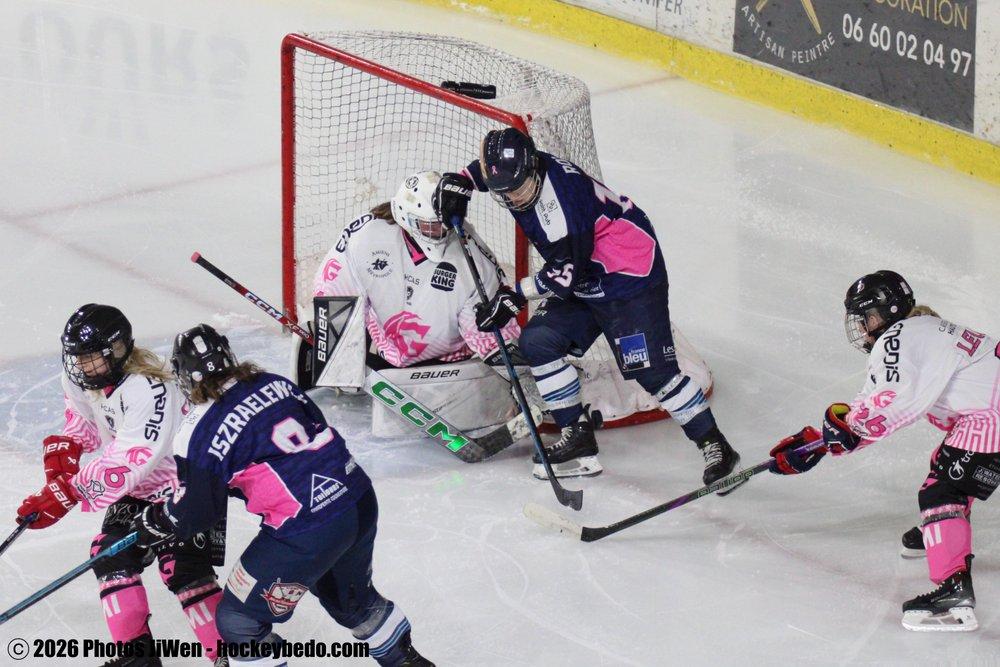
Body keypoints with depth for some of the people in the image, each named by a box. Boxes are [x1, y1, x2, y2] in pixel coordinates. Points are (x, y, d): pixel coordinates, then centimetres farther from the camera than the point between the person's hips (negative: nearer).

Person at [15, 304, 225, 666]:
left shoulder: (149, 388, -34)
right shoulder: (81, 377, -7)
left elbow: (130, 463, -39)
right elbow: (83, 421, 13)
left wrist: (67, 493, -41)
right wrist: (63, 449, -9)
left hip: (184, 479, -9)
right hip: (137, 487, 9)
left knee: (182, 568, -18)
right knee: (111, 553, 1)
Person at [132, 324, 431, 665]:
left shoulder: (197, 433, -7)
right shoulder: (274, 383, 9)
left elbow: (197, 512, 0)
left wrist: (157, 522, 19)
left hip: (305, 533, -7)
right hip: (361, 503, 7)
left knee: (238, 622, 8)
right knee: (353, 597, 35)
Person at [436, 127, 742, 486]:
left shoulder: (563, 191, -31)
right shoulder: (515, 171, -6)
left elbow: (569, 271, -28)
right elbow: (485, 167, 21)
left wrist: (516, 295, -22)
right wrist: (460, 184, 3)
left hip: (631, 276, -9)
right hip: (585, 283, 9)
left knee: (651, 370, -13)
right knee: (537, 341, -3)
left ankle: (713, 445, -2)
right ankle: (577, 437, 4)